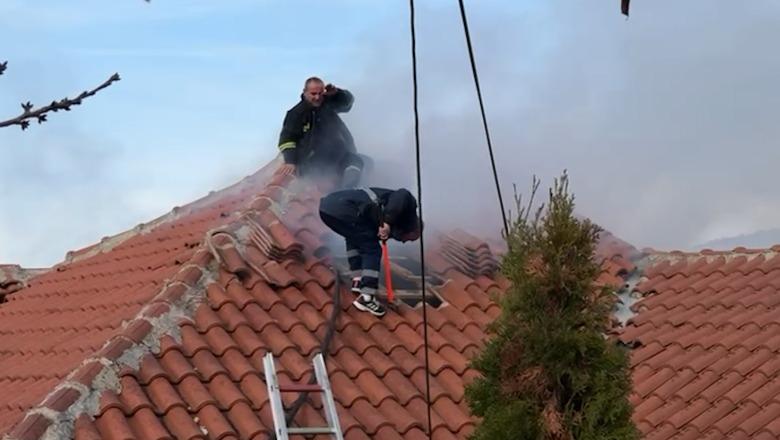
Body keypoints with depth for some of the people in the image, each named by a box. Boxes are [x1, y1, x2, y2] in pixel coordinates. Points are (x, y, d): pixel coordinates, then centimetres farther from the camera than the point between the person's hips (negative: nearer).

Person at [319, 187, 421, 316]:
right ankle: (366, 298, -1)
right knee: (372, 250, 4)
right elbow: (402, 196, -10)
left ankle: (358, 280, 29)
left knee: (355, 238, 34)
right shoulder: (408, 206, 12)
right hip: (344, 210, -9)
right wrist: (388, 222, -15)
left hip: (327, 204, 9)